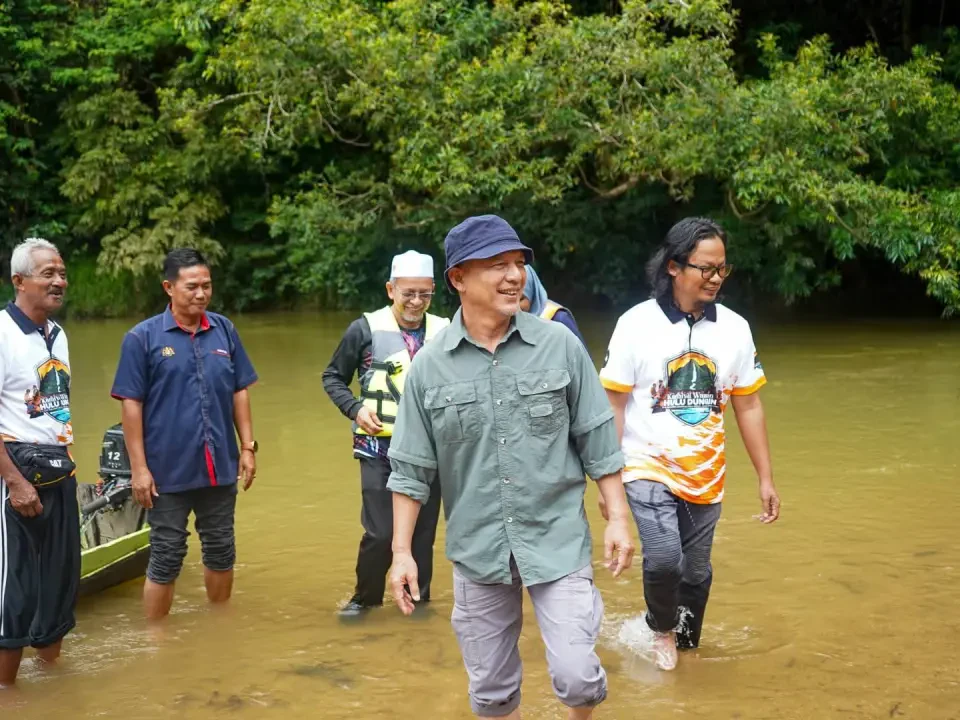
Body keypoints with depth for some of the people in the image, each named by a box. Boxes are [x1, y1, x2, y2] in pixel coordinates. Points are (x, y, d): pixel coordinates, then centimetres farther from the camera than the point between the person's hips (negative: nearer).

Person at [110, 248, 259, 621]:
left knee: (221, 552, 16)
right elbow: (131, 405, -8)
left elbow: (239, 393, 8)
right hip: (169, 471, -4)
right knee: (165, 560, 5)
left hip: (220, 467, 4)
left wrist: (248, 446, 4)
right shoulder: (142, 338, -8)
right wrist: (139, 467, -11)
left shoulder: (225, 331, 2)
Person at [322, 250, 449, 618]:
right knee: (380, 531, -4)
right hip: (379, 449, -2)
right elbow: (332, 377, 5)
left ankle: (418, 598, 27)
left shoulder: (445, 332, 0)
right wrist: (355, 409, -10)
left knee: (424, 530, 10)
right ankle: (365, 597, 18)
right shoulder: (366, 329, -6)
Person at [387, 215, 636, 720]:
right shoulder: (429, 366, -4)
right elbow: (411, 469, 1)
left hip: (559, 541, -1)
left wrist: (617, 518, -2)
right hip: (477, 550, 1)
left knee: (576, 676, -4)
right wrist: (402, 551, -1)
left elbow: (597, 441, 1)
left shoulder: (561, 346, -5)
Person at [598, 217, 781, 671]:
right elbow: (612, 405, -7)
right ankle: (662, 629, 10)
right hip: (648, 467, -3)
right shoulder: (637, 324, -10)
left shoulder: (734, 328, -1)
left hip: (705, 475, 4)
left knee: (696, 573, 10)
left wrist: (765, 478, 5)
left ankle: (684, 646, 35)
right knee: (664, 559, -20)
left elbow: (748, 407, 6)